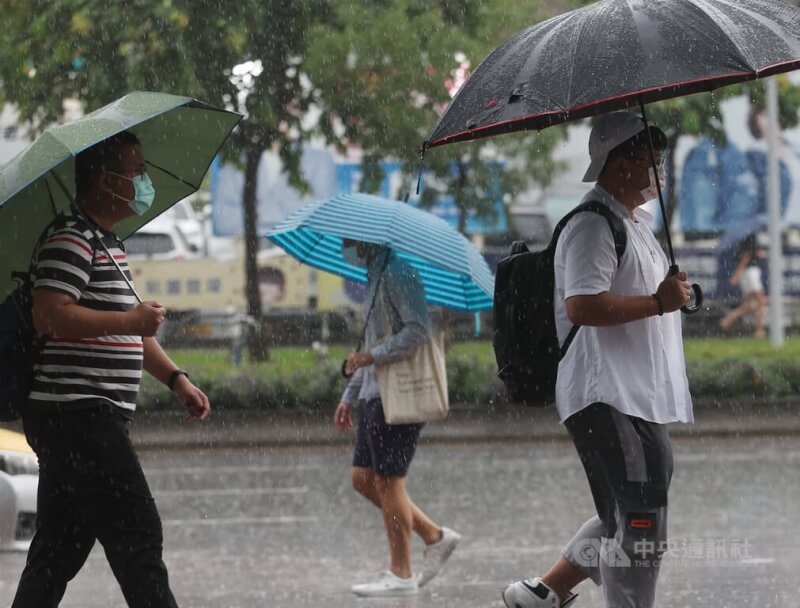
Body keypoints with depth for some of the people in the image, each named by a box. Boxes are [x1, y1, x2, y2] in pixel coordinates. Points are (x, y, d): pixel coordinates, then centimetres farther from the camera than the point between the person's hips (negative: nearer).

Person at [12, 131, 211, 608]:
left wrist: (177, 379, 20)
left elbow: (126, 331, 29)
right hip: (78, 416, -10)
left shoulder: (108, 243, 21)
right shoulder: (71, 239, -12)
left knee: (59, 551, 10)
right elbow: (50, 316, -23)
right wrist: (130, 320, -18)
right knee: (138, 538, -10)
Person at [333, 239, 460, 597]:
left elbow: (418, 329, -22)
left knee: (388, 481, -6)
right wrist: (349, 397, 23)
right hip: (375, 393, 10)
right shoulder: (374, 277, 19)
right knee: (363, 479, 9)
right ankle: (434, 537, 15)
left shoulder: (398, 273, -12)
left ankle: (401, 575, 0)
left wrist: (372, 356, -25)